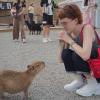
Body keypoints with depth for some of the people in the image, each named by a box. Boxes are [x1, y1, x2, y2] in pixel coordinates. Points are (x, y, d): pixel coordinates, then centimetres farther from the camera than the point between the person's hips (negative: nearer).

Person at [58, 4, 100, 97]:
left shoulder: (87, 28, -25)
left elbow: (85, 56, -41)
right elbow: (62, 58, -3)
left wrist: (70, 41, -29)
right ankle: (81, 80, 5)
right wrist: (63, 42, -18)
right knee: (65, 53, -16)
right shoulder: (69, 32, -5)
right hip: (86, 71, 6)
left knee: (77, 55, -28)